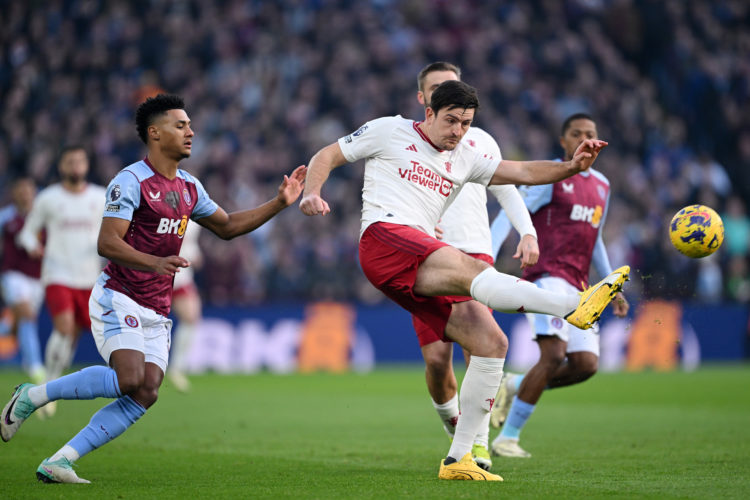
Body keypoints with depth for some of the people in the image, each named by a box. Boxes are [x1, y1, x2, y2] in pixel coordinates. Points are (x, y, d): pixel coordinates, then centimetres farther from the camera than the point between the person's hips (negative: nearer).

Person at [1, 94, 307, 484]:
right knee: (130, 380, -25)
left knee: (145, 395, -8)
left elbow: (227, 226, 26)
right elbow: (107, 243, -19)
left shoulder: (188, 187, 14)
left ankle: (57, 464, -5)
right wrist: (155, 263, -34)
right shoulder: (130, 181, -11)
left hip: (156, 312, 8)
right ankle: (33, 396, -6)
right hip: (118, 298, -8)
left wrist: (279, 203, 17)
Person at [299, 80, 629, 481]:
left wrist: (571, 166, 2)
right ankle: (574, 307, -55)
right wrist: (311, 193, -5)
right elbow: (327, 156, 15)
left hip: (423, 270, 7)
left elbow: (523, 172, 19)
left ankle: (457, 460, -3)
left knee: (491, 341, -7)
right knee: (469, 267, -32)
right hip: (384, 237, -7)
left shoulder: (463, 160, 26)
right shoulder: (389, 132, 13)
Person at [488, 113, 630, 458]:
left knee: (586, 364, -6)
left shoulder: (601, 186, 20)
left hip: (577, 287, 7)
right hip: (546, 276, -7)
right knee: (554, 354, -22)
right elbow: (507, 216, -7)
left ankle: (514, 386, 17)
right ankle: (506, 439, -14)